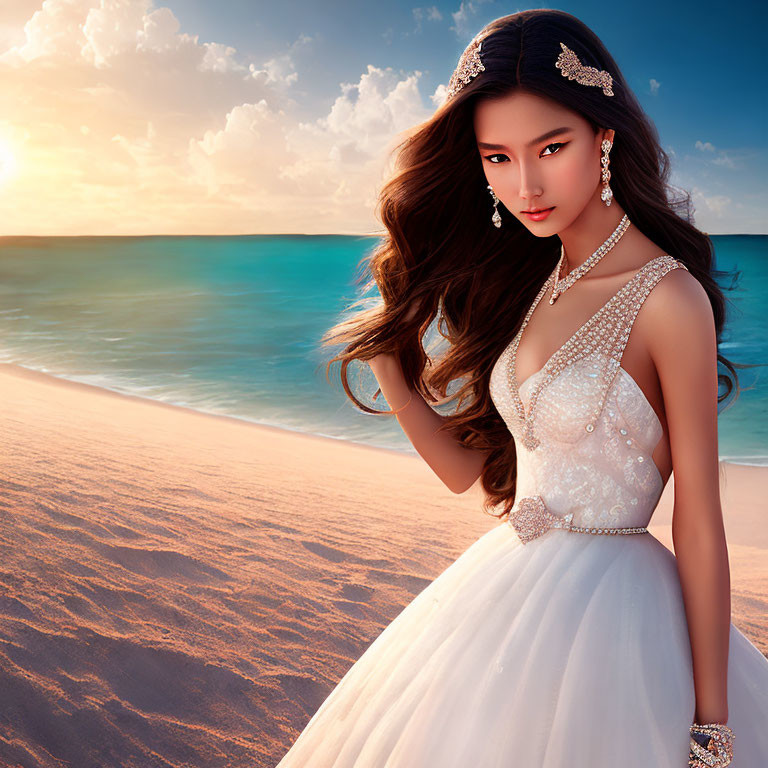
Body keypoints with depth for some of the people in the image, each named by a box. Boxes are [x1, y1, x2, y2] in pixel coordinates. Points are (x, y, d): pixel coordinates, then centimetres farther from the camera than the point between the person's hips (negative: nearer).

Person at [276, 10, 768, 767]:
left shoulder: (668, 299, -18)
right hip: (506, 588, 7)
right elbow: (467, 466, 4)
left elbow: (699, 529, -15)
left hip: (605, 607, -7)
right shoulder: (532, 284, 3)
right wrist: (388, 358, -6)